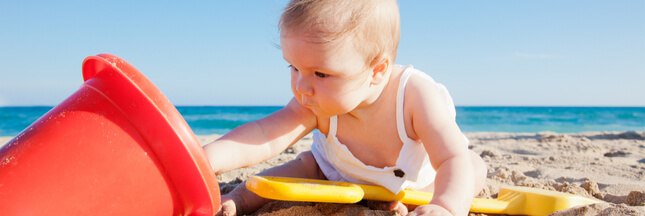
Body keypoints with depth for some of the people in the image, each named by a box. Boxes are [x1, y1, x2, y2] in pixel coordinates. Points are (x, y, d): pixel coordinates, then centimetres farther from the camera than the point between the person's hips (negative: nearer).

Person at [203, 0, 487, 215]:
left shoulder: (415, 95, -40)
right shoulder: (315, 104, -32)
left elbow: (453, 159, -43)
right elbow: (265, 135, -43)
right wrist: (209, 158, -61)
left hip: (415, 181, -1)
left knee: (475, 167, -17)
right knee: (307, 165, -17)